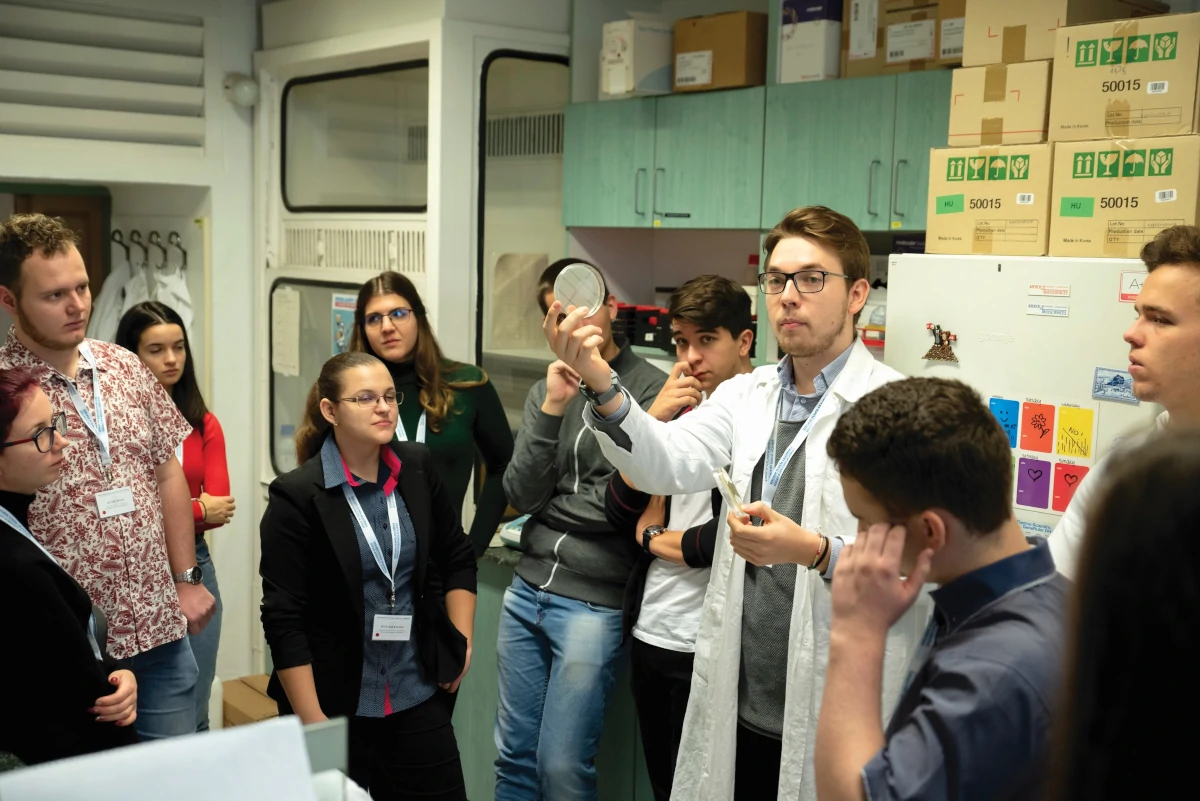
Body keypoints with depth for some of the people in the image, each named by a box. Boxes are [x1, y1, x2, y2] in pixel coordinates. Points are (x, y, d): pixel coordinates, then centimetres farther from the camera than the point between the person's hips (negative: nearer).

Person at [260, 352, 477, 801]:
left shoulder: (418, 469, 1)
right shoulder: (297, 495, -13)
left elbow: (458, 558, 15)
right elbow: (283, 618, -13)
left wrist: (462, 644, 8)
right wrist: (311, 721, -14)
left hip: (418, 696, 4)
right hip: (335, 703, -4)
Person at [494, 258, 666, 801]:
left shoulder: (651, 389, -10)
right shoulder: (547, 392, 9)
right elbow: (521, 497, -2)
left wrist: (554, 504, -6)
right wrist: (552, 408, -12)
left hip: (594, 603, -6)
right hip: (526, 592, 6)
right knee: (514, 757, 15)